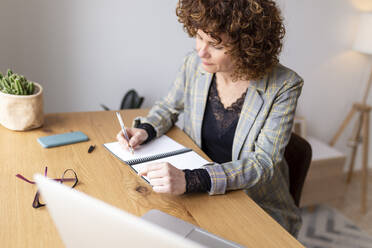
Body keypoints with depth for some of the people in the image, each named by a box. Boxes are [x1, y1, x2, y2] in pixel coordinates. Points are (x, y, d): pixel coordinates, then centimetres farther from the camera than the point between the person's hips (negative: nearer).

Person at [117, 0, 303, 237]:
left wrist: (191, 180, -37)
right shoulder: (195, 63, -7)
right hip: (197, 192, 4)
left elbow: (262, 163, -23)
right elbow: (169, 107, 13)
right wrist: (146, 130, -10)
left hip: (260, 209, -3)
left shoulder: (284, 86, -19)